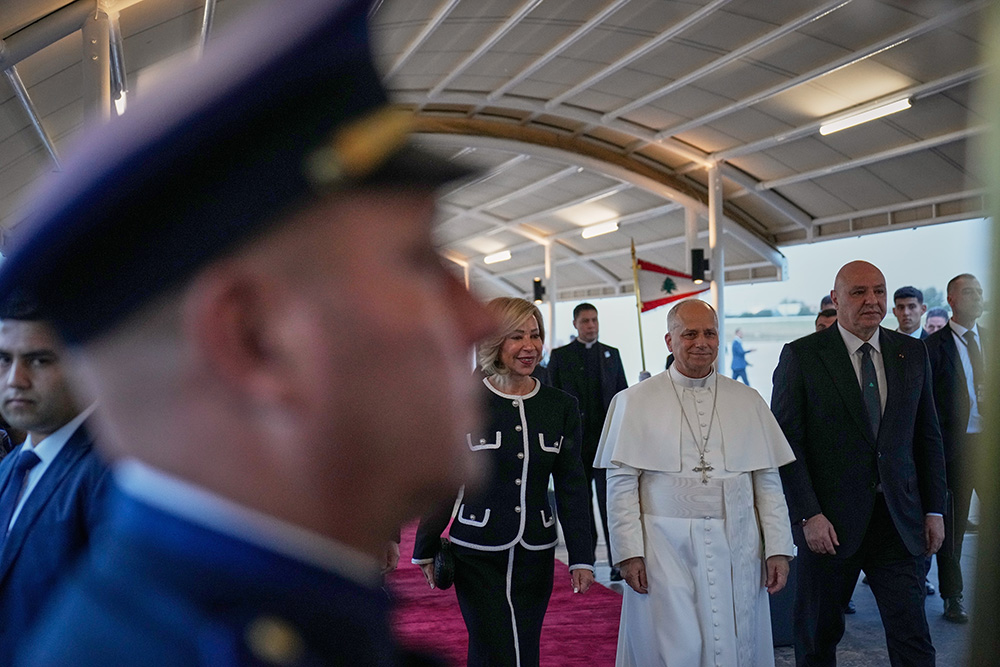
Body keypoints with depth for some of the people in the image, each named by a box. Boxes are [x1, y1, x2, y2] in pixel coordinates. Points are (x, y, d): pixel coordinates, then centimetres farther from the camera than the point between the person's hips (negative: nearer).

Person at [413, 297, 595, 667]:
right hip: (477, 554, -3)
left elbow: (572, 487, 5)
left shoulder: (562, 407, 3)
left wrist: (581, 557, 1)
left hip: (536, 554, 3)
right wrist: (427, 549, 5)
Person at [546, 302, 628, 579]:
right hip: (575, 439, 0)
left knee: (611, 500, -4)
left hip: (608, 438, 1)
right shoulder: (560, 356, 5)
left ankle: (618, 562, -1)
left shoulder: (612, 354, 12)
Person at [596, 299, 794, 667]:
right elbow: (621, 484, -1)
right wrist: (629, 552, -7)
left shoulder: (748, 401, 10)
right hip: (665, 551, -2)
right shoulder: (634, 401, 2)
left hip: (736, 552, 3)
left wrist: (778, 549, 3)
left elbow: (769, 483, 9)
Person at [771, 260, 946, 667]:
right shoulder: (801, 355, -6)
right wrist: (808, 515, -13)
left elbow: (928, 435, 12)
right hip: (830, 522, -3)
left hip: (898, 520, 3)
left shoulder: (912, 353, 7)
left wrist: (934, 509, 7)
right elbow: (786, 442, -8)